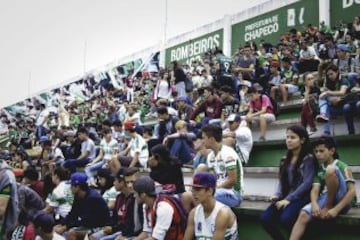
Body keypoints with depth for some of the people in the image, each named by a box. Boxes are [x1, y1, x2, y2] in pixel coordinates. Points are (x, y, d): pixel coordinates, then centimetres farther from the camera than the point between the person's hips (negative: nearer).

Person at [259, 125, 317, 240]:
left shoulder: (308, 159, -4)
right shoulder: (285, 159, 17)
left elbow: (307, 183, -13)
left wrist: (289, 199, -18)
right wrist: (277, 195, -4)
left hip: (301, 197, -6)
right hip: (285, 197, 6)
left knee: (285, 218, -33)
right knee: (265, 218, -18)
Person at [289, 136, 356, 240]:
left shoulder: (342, 167, -1)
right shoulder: (319, 170, 15)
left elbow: (352, 191, -11)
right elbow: (315, 190, 3)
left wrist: (336, 209, -22)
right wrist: (315, 205, -20)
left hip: (341, 203, -5)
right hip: (325, 201, 5)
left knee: (331, 170, -24)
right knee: (303, 215, -27)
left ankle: (328, 208, -14)